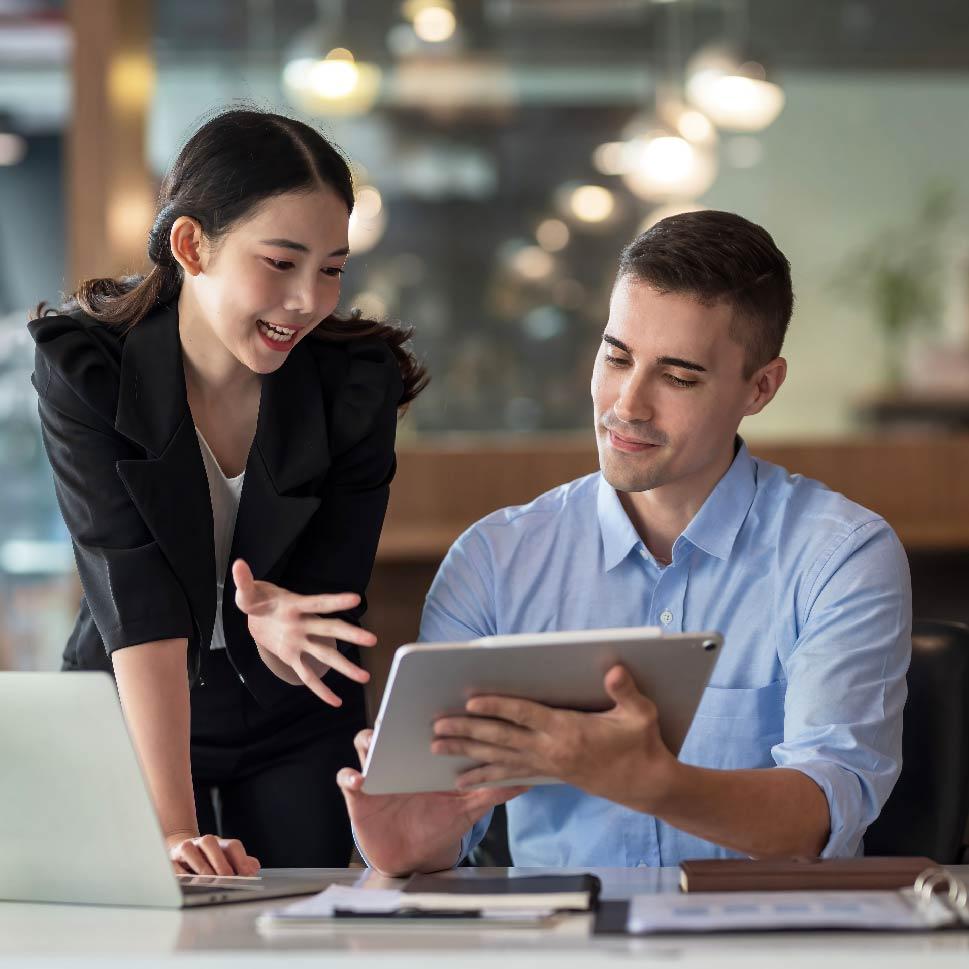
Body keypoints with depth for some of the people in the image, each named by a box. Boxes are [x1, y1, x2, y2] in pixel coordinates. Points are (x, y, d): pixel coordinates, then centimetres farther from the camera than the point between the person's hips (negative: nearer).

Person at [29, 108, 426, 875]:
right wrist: (176, 830, -38)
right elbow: (135, 605, -28)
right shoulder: (84, 371, -19)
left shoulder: (359, 382, -14)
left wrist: (282, 628, -39)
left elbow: (338, 611, -13)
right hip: (129, 726, -1)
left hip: (295, 739, 1)